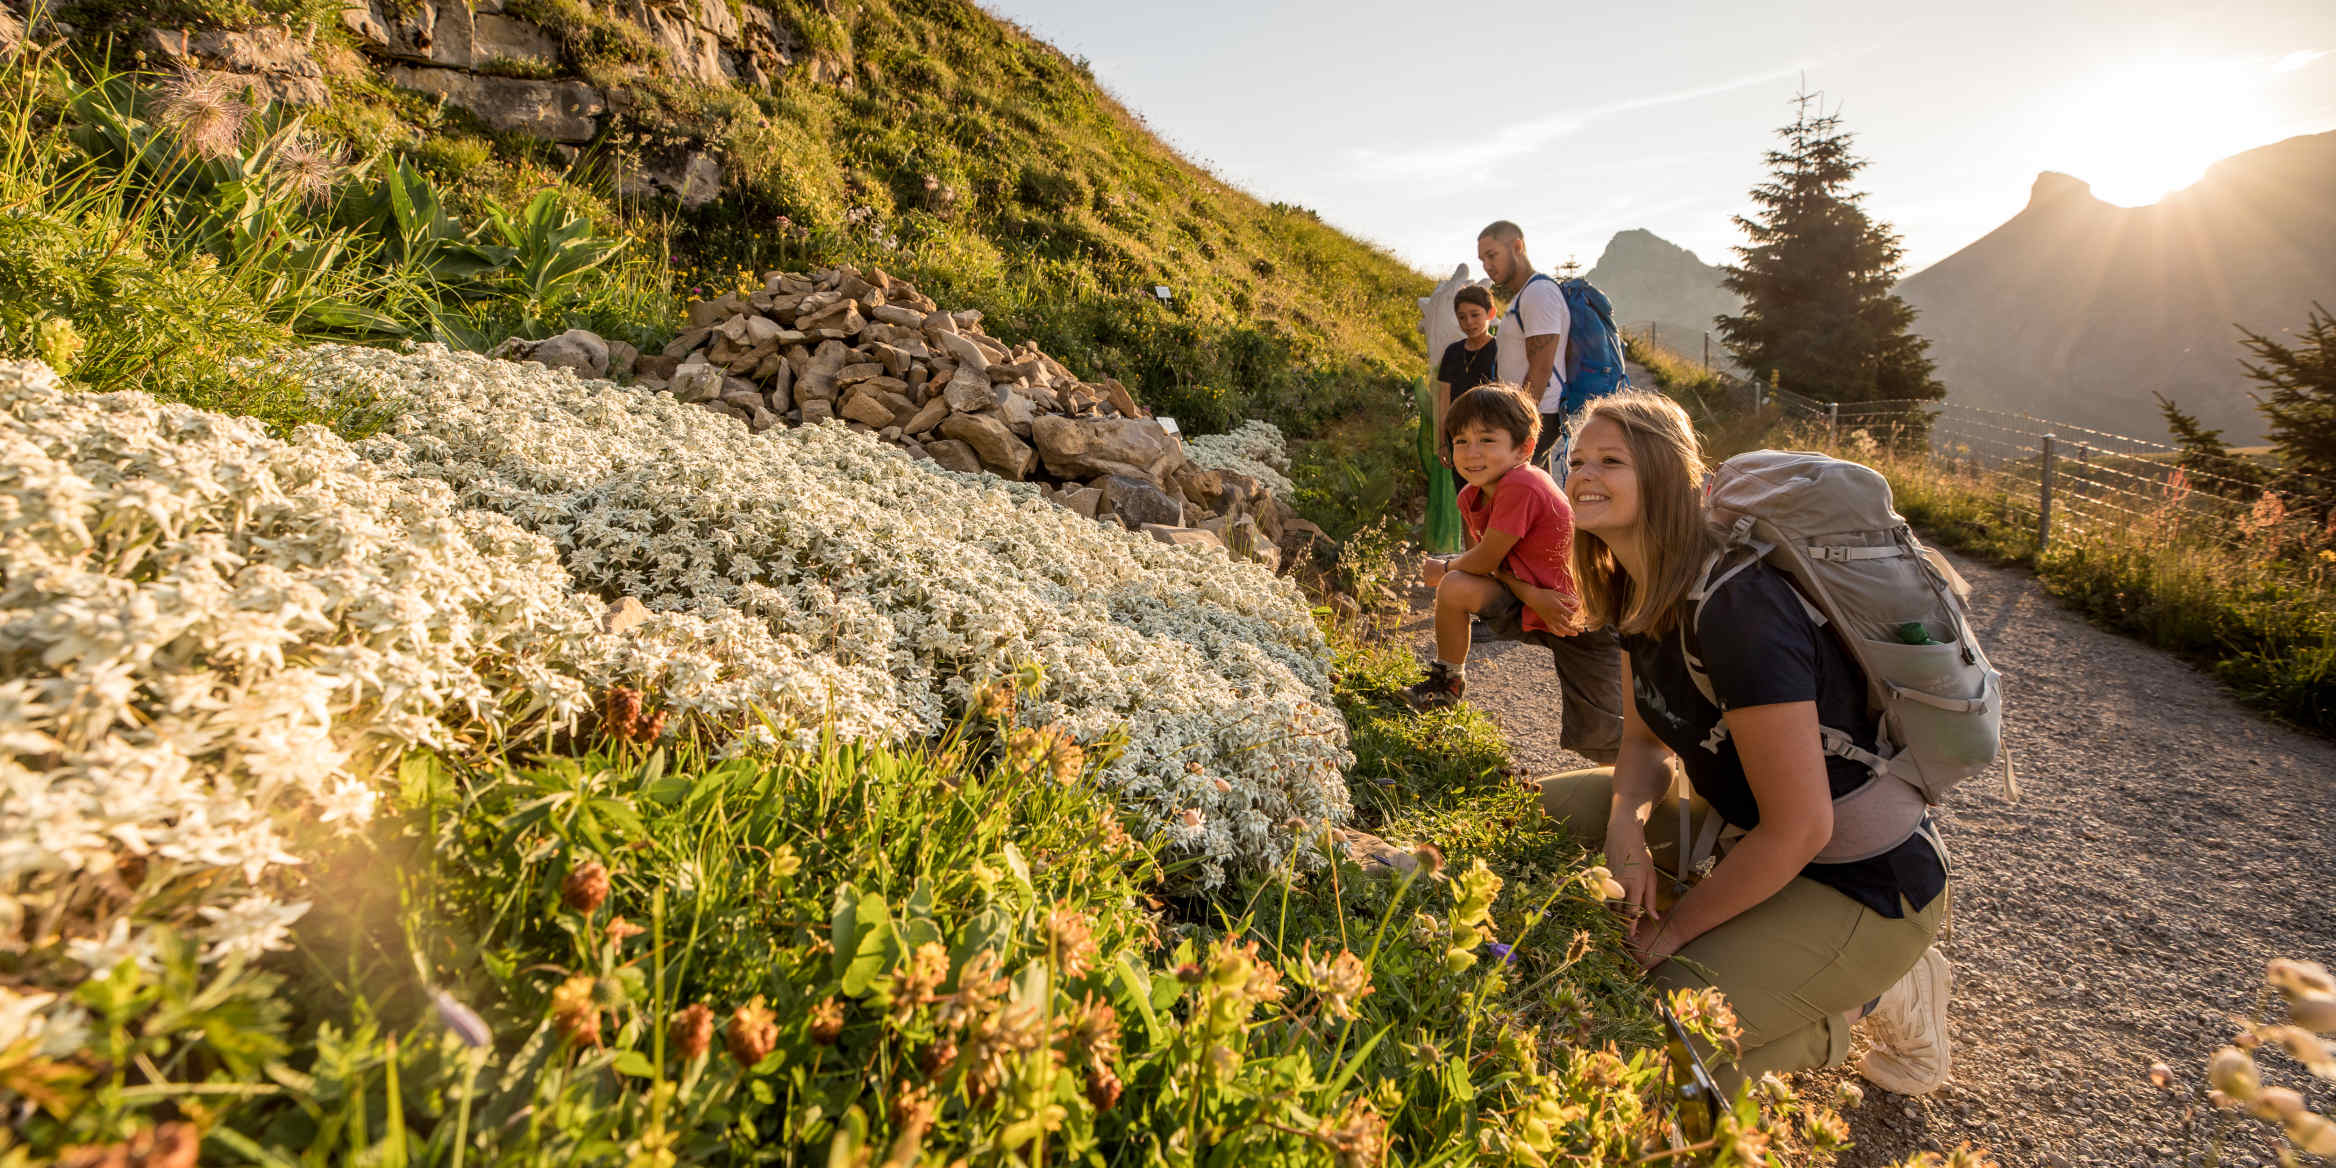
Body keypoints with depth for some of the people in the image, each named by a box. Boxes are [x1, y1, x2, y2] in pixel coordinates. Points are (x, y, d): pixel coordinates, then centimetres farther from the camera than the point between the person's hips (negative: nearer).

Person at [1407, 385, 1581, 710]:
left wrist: (1445, 568, -3)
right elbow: (1488, 559, -7)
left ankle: (1449, 681, -3)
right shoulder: (1472, 495, -1)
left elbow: (1485, 561, -24)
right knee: (1442, 572, 17)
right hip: (1531, 589, 10)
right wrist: (1532, 594, -24)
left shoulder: (1519, 488, -30)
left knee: (1455, 588, -25)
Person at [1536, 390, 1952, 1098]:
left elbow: (1800, 829, -27)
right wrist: (1627, 821, -15)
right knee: (1563, 804, 1)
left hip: (1866, 881, -8)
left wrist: (1674, 930, -15)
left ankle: (1870, 995, 6)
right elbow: (1648, 740, 8)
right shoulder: (1641, 594, -2)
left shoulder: (1737, 609, -30)